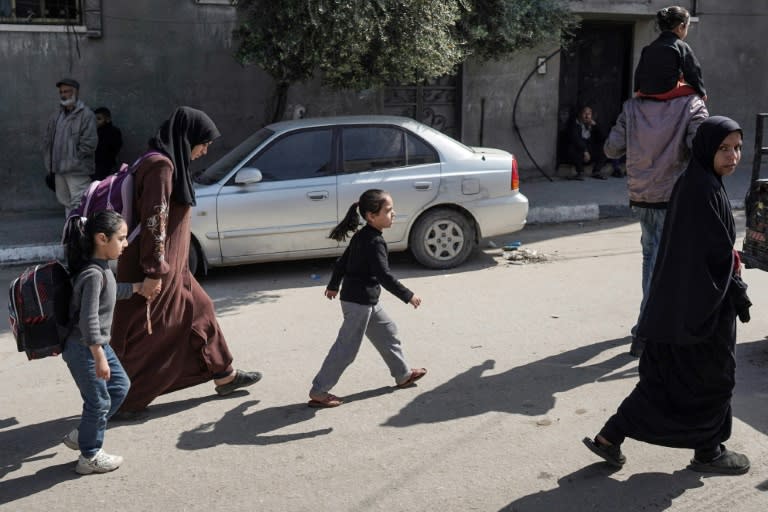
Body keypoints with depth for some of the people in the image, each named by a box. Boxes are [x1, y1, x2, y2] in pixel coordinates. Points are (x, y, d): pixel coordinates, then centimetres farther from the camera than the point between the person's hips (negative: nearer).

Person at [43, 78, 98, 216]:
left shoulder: (86, 115, -11)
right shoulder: (57, 115, 14)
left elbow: (89, 143, -17)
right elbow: (48, 139, 19)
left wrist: (73, 161, -14)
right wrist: (49, 162, 9)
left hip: (77, 171, -8)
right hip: (59, 169, 8)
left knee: (78, 204, -11)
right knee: (65, 201, 17)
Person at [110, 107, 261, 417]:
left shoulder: (169, 163, 12)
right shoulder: (161, 165, -19)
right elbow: (154, 221, -23)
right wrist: (154, 272, -23)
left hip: (169, 267, 10)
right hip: (154, 269, -10)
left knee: (198, 310, 17)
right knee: (142, 333, 0)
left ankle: (223, 375, 30)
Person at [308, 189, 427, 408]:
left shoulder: (362, 236, 8)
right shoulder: (374, 242, -22)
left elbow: (342, 261, 16)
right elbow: (384, 275, -26)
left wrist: (334, 285, 28)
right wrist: (408, 296, -19)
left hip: (366, 301, 10)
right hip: (359, 302, -10)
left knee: (387, 333, 20)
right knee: (346, 348, -3)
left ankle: (403, 375, 34)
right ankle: (318, 391, 4)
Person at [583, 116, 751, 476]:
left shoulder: (690, 183, 10)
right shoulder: (705, 190, -20)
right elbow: (718, 254, -20)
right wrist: (739, 296, -11)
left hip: (676, 302, 9)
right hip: (705, 303, -9)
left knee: (663, 377, 14)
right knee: (712, 377, 10)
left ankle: (610, 437, 15)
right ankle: (708, 453, 27)